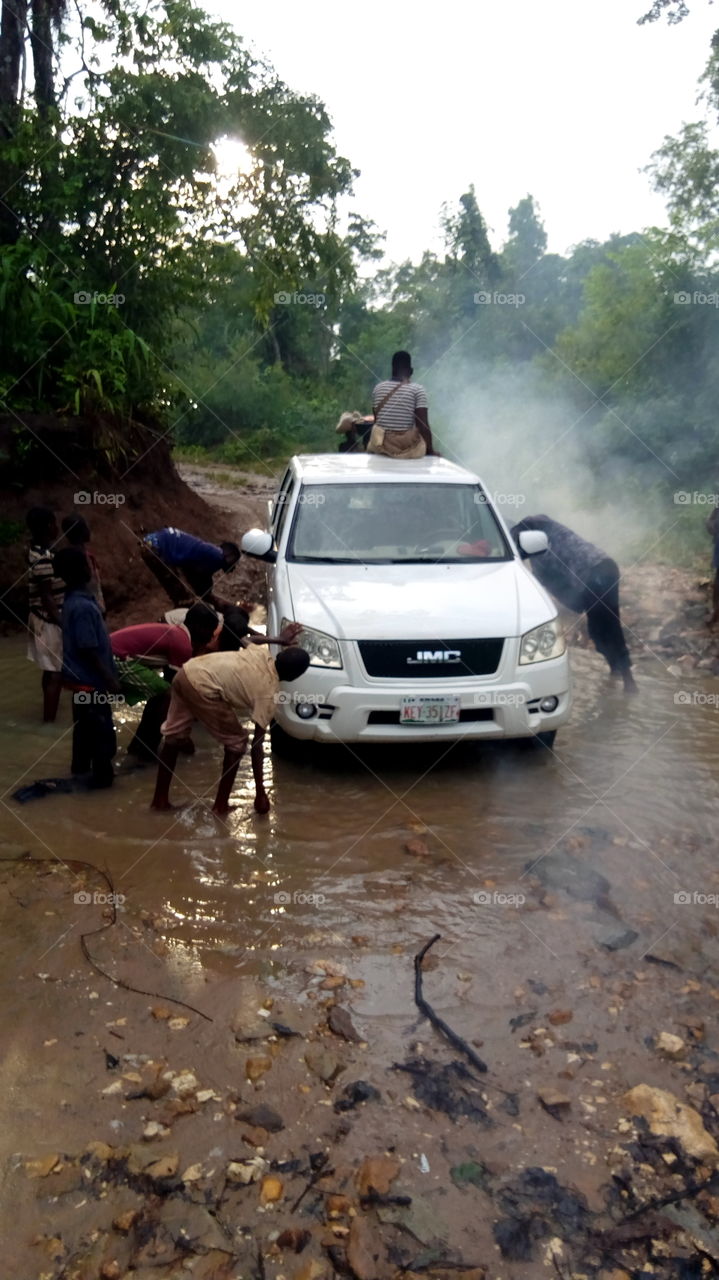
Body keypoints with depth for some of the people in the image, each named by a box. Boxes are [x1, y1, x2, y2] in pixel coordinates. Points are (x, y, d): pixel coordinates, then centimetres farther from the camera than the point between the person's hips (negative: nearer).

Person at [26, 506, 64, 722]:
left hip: (43, 619, 10)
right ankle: (49, 723, 3)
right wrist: (63, 624, -19)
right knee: (56, 673, -3)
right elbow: (47, 597, -22)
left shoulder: (36, 549, 6)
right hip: (50, 622, -10)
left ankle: (49, 718, 31)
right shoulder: (44, 558, -24)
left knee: (51, 671, 19)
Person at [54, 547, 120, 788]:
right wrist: (110, 679, -20)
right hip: (90, 679, -10)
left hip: (80, 676, 10)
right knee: (102, 729, 3)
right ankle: (102, 775, 14)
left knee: (84, 724, 23)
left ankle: (81, 766, 37)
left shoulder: (73, 600, 5)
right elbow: (88, 650, -25)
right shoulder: (83, 607, -26)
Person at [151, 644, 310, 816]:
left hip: (187, 671, 8)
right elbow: (257, 744, 2)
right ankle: (220, 805, 18)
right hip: (202, 686, -8)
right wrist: (260, 792, 8)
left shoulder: (262, 652, 15)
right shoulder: (269, 692, 1)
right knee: (236, 743, 10)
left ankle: (160, 799, 31)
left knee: (173, 736, 20)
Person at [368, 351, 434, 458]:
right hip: (407, 447, -3)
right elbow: (423, 425, -11)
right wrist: (430, 450, 0)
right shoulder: (417, 389, -6)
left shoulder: (378, 388, 6)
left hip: (381, 445, 3)